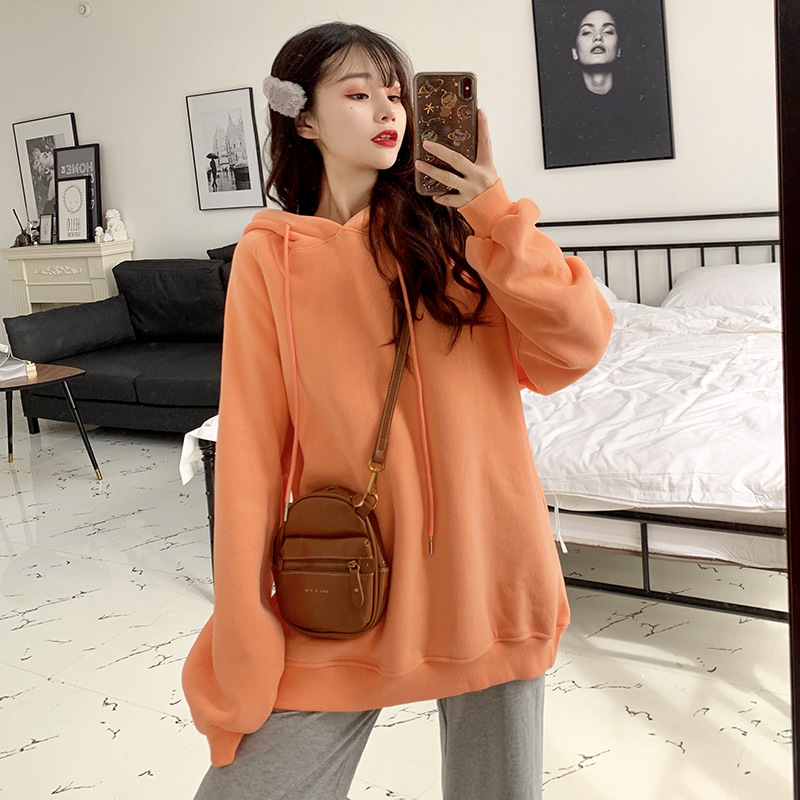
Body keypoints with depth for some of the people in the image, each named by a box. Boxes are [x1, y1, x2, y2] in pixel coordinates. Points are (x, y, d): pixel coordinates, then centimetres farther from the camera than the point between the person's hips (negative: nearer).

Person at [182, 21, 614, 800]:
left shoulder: (453, 228, 2)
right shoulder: (269, 255, -3)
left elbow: (577, 348, -7)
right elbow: (251, 456, -5)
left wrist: (498, 218, -13)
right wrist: (244, 649, -5)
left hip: (483, 571, 2)